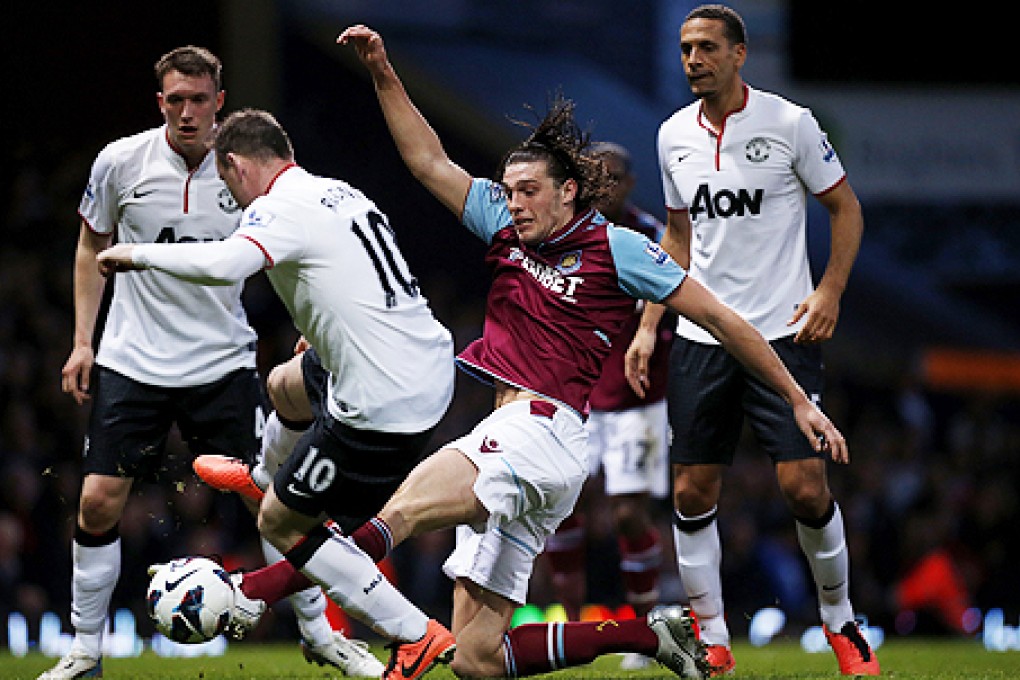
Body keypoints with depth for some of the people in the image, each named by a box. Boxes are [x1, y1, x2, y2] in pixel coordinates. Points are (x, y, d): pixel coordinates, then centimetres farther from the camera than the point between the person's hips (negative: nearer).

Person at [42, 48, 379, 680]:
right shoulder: (121, 161, -5)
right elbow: (92, 247, 11)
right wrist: (83, 341, 6)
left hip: (223, 361, 0)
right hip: (131, 361, 0)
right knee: (99, 502, -6)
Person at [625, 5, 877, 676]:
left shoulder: (789, 123, -6)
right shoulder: (674, 135, 8)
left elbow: (846, 207, 3)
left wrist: (830, 290, -11)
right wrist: (649, 326, 13)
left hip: (784, 332, -4)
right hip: (701, 337, 4)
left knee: (805, 488, -10)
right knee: (693, 494, 0)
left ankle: (841, 621, 12)